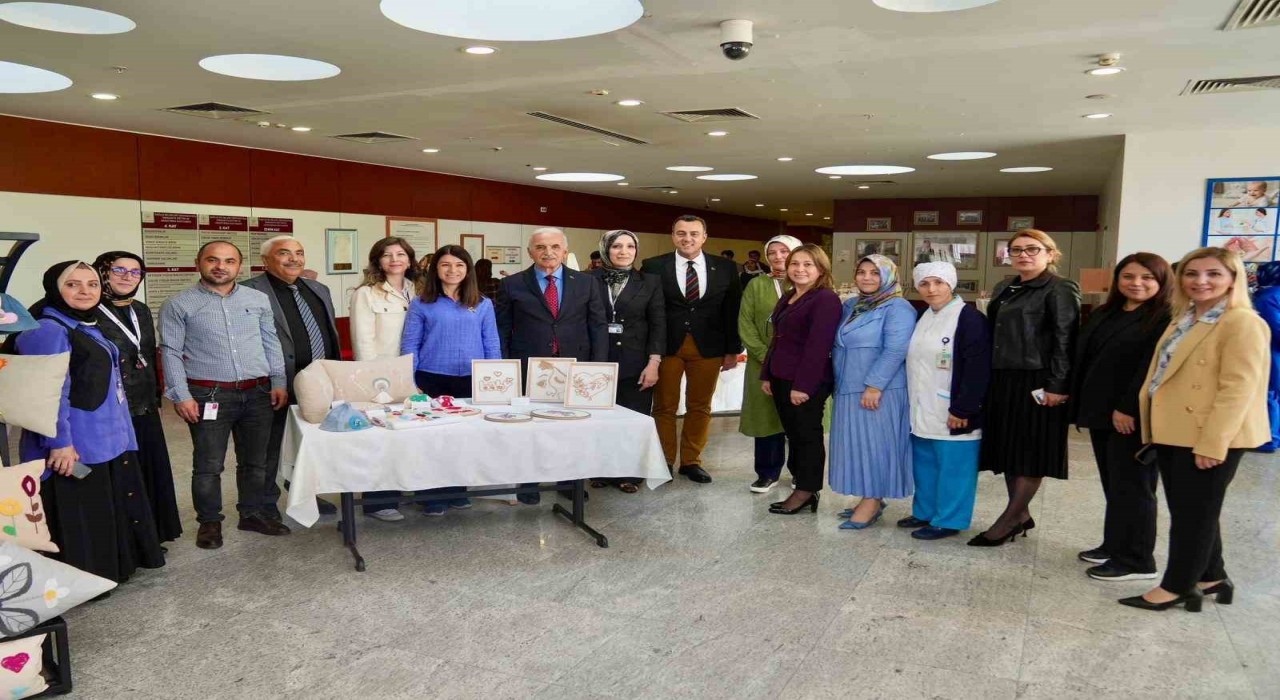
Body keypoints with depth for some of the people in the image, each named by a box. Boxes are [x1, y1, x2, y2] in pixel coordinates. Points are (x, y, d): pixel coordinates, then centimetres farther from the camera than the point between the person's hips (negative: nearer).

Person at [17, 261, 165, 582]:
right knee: (79, 517, 0)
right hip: (77, 446, -10)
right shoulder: (48, 330, -16)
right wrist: (59, 442, -26)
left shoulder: (89, 327, 15)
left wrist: (121, 431, 22)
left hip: (108, 440, 10)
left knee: (110, 509, 21)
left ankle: (112, 568, 36)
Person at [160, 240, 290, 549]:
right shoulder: (179, 304, -2)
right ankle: (209, 522, 18)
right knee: (208, 465, 3)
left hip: (258, 393, 4)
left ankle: (252, 514, 27)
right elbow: (170, 352, -4)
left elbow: (271, 343, 13)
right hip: (209, 395, -3)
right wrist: (181, 395, -11)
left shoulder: (258, 299, 9)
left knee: (255, 461, 13)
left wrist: (279, 382, 5)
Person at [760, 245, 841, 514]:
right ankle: (803, 488, 23)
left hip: (808, 383, -9)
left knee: (808, 435, 2)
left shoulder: (826, 299, -13)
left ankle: (806, 492, 12)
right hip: (782, 379, 9)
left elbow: (818, 346, -20)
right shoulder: (788, 297, 15)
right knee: (793, 434, 13)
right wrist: (767, 374, 15)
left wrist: (803, 385, -23)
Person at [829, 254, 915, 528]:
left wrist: (874, 385, -23)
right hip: (849, 389, 8)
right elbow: (839, 345, 21)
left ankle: (872, 502, 5)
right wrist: (839, 381, 15)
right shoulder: (851, 306, 15)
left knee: (875, 443, -3)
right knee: (858, 443, 11)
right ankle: (870, 497, 21)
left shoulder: (898, 308, -10)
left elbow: (895, 351, -19)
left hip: (879, 391, -8)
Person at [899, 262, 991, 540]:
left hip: (951, 413, -8)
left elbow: (978, 369, -19)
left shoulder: (970, 318, -13)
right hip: (922, 411, 8)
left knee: (952, 467, 0)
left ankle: (948, 520, 11)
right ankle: (925, 512, 29)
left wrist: (962, 409, -20)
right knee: (924, 464, 16)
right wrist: (912, 402, 15)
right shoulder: (922, 317, 13)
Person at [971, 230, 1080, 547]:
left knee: (1031, 452, 0)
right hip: (1002, 380, 8)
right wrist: (990, 377, 12)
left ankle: (1008, 520, 5)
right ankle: (1021, 515, 23)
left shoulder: (1060, 290, -7)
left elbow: (1065, 341, -13)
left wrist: (1057, 386, -19)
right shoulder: (1003, 289, 15)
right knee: (1008, 449, 11)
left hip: (1036, 382, -8)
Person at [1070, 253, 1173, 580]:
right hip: (1101, 412, 8)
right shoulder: (1103, 315, 15)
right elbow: (1084, 360, 15)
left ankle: (1136, 560, 9)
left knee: (1131, 487, -1)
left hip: (1136, 417, -8)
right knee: (1112, 484, 15)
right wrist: (1080, 403, 9)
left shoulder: (1167, 319, -10)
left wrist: (1128, 408, -21)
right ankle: (1114, 545, 26)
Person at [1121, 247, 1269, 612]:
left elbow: (1238, 388, -20)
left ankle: (1176, 587, 15)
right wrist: (1152, 427, 15)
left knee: (1194, 513, 3)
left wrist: (1212, 442, -23)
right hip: (1173, 432, 9)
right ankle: (1211, 578, 32)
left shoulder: (1242, 323, -14)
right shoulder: (1183, 320, 14)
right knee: (1187, 511, 17)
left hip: (1208, 438, -9)